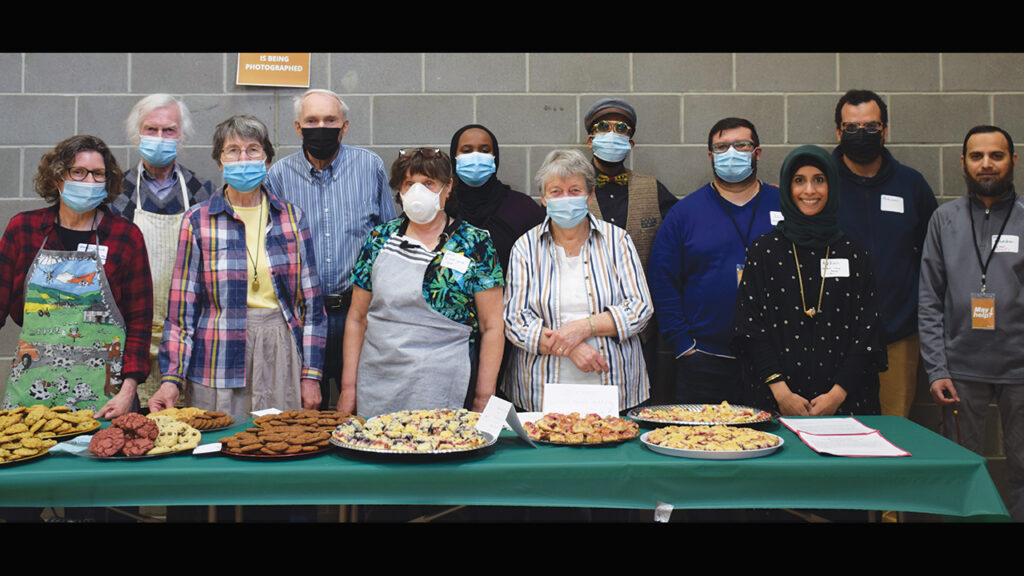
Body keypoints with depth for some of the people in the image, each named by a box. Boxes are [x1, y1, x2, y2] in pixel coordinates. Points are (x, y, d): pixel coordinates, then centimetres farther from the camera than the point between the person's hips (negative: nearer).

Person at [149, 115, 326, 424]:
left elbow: (311, 302, 6)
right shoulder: (197, 221, 2)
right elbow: (182, 308, 2)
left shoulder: (292, 216, 6)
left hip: (281, 352, 1)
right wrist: (171, 378, -6)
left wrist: (312, 374, 1)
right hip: (219, 360, -1)